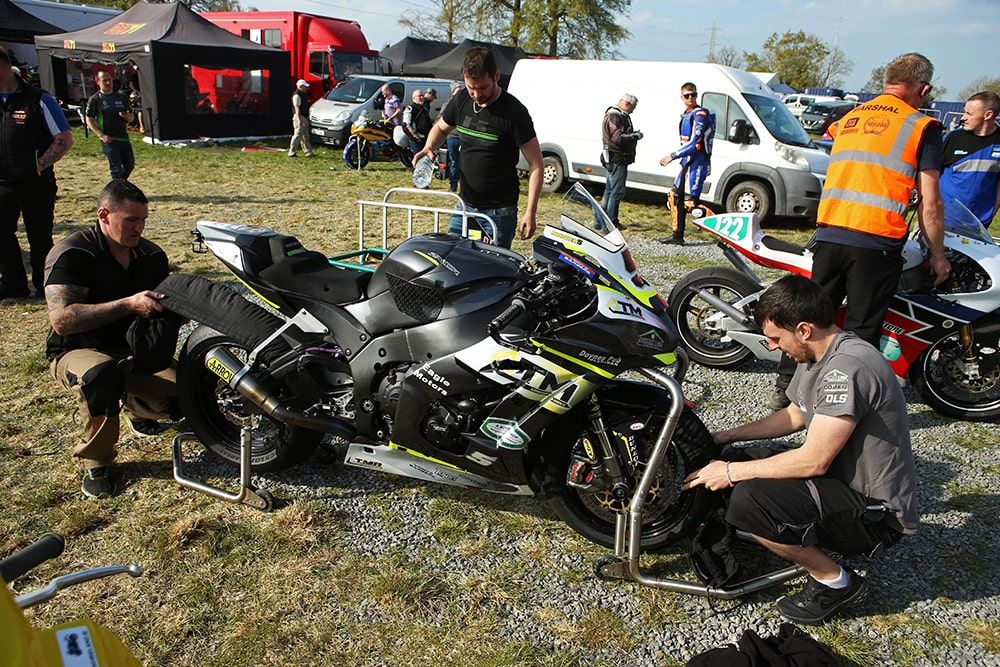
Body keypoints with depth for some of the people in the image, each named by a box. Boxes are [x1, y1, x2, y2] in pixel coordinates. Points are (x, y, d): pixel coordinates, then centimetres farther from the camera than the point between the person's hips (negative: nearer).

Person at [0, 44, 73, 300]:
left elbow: (65, 140, -8)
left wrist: (38, 166, -14)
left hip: (36, 185, -5)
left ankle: (45, 288, 18)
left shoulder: (38, 100, -8)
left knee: (40, 239, 4)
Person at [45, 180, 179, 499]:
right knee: (100, 375, -40)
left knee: (178, 400, -20)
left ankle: (133, 405, 20)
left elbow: (161, 310, 14)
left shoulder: (152, 256, 3)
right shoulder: (71, 254, -16)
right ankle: (95, 461, -14)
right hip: (77, 351, -5)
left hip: (134, 350, 5)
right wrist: (128, 305, -36)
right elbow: (61, 320, -28)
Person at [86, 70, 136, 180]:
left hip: (123, 137, 5)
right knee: (116, 168, -8)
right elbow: (89, 120, 0)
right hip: (108, 139, -5)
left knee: (130, 165, 10)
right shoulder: (94, 99, 0)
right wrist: (101, 135, -13)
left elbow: (132, 118, 15)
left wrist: (128, 116, -11)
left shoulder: (121, 98, 12)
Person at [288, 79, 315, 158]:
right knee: (298, 135, -8)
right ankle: (291, 152, -3)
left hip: (304, 118, 10)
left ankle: (308, 152, 14)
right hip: (299, 117, -10)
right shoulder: (297, 95, -14)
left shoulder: (302, 94, 17)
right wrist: (299, 120, -26)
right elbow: (297, 108, -21)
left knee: (305, 137, 11)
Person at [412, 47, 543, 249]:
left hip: (499, 211, -6)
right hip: (465, 205, 6)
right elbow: (441, 128, 21)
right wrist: (428, 148, -2)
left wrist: (530, 211, -18)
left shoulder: (513, 112, -15)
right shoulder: (462, 100, 1)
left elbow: (535, 165, -12)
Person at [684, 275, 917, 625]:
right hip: (844, 479, 10)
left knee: (747, 500, -28)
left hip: (877, 510, -10)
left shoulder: (847, 369, -28)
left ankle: (836, 582, -4)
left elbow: (814, 461, -28)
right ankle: (819, 542, 11)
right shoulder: (816, 354, 3)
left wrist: (732, 472, -19)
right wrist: (726, 437, 11)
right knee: (736, 463, 5)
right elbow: (795, 415, 18)